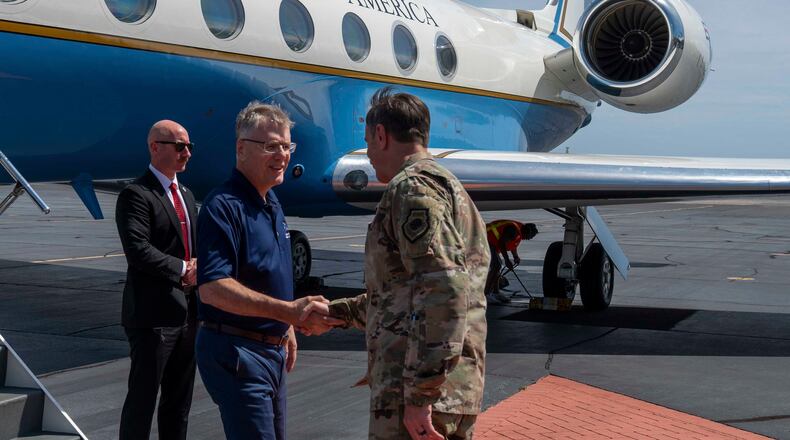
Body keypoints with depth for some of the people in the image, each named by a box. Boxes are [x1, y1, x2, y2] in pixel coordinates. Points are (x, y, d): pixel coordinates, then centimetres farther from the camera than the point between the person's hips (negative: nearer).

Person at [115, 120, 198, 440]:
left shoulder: (186, 194, 17)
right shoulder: (136, 195, -11)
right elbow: (138, 251, -22)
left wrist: (199, 267, -2)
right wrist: (183, 269, -16)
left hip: (188, 313, 8)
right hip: (153, 315, -8)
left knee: (179, 400, 15)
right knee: (143, 398, -1)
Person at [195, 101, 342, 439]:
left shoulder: (272, 205, 12)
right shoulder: (223, 206, -19)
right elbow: (212, 288, -29)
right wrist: (289, 311, -35)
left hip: (272, 348, 9)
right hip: (235, 352, -9)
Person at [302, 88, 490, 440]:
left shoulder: (413, 186, -10)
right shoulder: (447, 186, 23)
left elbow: (444, 289, -22)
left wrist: (420, 394, -23)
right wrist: (335, 312, 34)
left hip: (419, 398, -10)